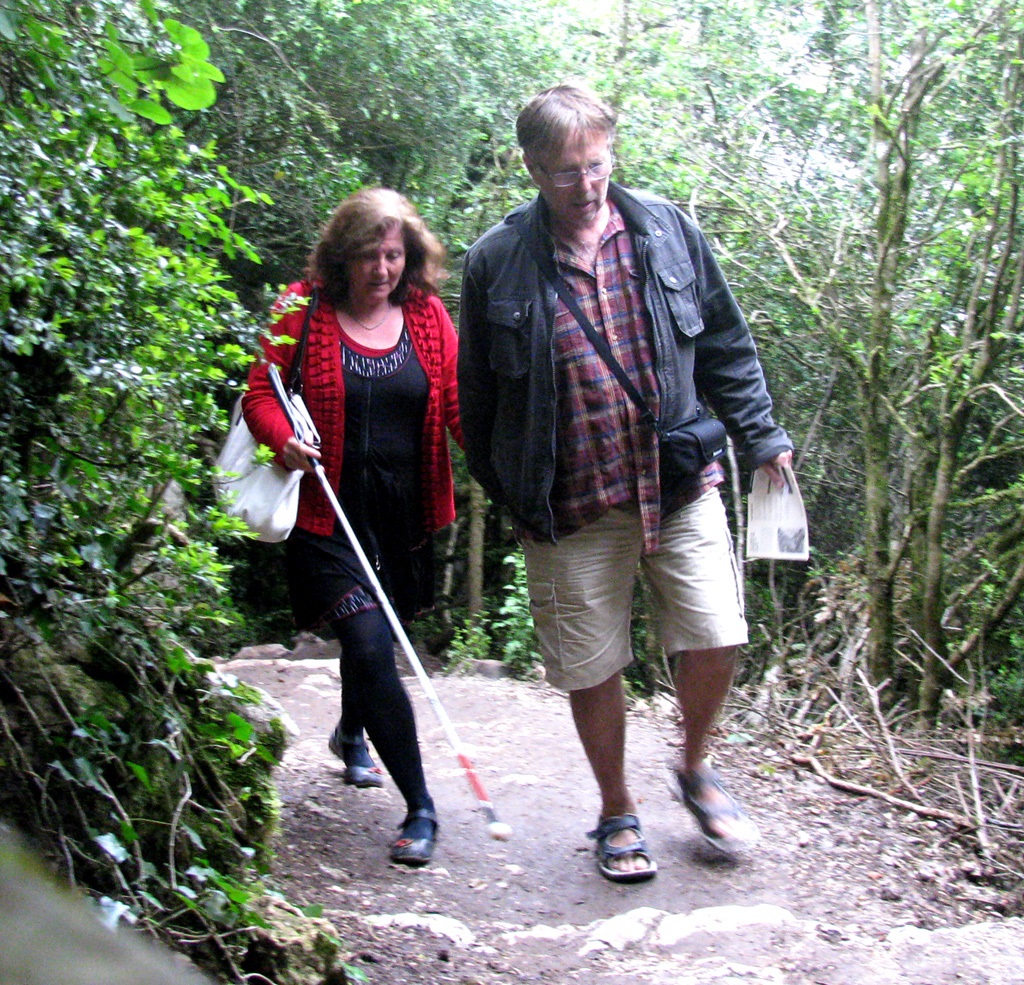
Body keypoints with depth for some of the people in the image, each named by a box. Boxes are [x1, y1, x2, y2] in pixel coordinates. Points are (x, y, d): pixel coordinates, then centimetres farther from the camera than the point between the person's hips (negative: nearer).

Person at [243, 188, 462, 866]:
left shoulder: (427, 315, 5)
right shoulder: (305, 311, -3)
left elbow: (459, 400, 2)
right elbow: (261, 390, -1)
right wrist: (284, 439, -22)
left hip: (404, 513, 4)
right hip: (330, 511, -4)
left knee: (375, 634, 19)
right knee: (370, 644, -14)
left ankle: (351, 735, 52)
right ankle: (420, 807, -7)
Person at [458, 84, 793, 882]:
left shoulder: (667, 231, 4)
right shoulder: (496, 263, -2)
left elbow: (725, 346, 11)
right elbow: (477, 393, 7)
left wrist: (762, 437, 7)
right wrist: (506, 492, 9)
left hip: (680, 485, 1)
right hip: (570, 507, -1)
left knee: (714, 638, -3)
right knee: (592, 668, 6)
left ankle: (695, 769, 27)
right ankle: (618, 812, 29)